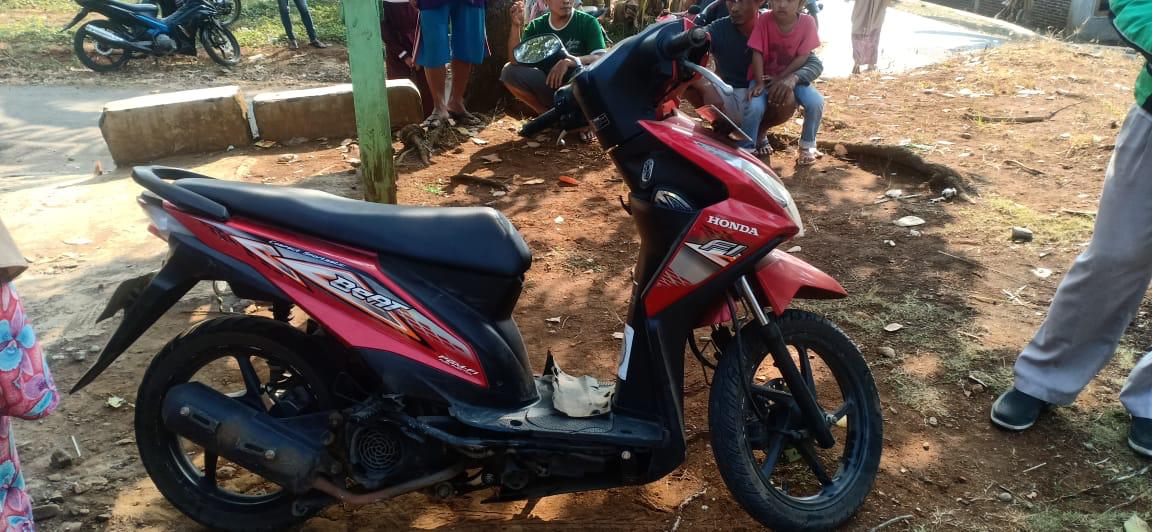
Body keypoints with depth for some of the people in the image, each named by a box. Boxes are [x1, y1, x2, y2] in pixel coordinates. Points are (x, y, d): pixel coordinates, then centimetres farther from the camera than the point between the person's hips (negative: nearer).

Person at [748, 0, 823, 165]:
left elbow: (803, 57, -14)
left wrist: (781, 78, -19)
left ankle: (807, 145, 1)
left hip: (792, 76, 1)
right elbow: (757, 53, -16)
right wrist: (759, 83, -24)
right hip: (765, 76, -1)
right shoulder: (764, 20, -17)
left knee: (816, 102, -24)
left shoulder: (807, 22, -16)